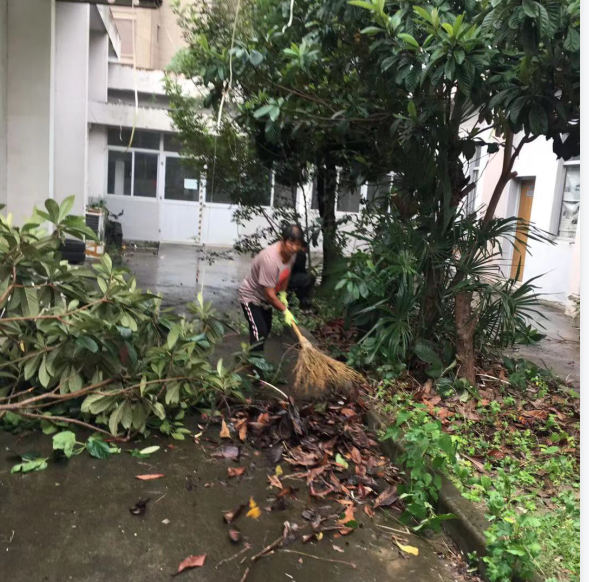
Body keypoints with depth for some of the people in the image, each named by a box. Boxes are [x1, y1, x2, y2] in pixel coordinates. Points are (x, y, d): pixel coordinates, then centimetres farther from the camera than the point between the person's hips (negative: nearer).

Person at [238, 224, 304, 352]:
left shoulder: (291, 252, -15)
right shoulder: (270, 259, -40)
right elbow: (270, 295, -33)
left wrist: (283, 294, 2)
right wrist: (285, 311, -23)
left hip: (264, 297, 9)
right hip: (250, 296, -9)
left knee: (266, 329, 20)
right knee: (259, 332, -17)